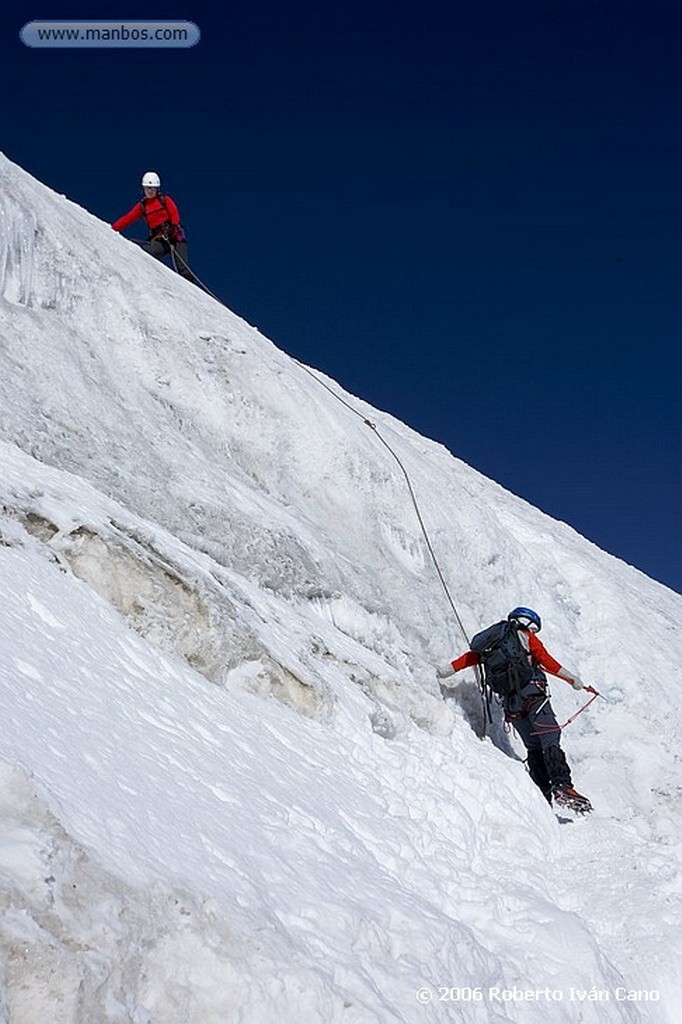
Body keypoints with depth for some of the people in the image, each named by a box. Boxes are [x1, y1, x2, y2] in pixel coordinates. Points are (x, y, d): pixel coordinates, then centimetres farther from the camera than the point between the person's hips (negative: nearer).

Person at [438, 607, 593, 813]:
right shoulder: (526, 637, 10)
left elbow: (472, 656, 20)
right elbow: (546, 660, 1)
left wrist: (446, 671, 25)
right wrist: (571, 678, 2)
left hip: (510, 702, 6)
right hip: (532, 693, -5)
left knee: (534, 748, 9)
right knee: (550, 742, -13)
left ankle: (543, 796, -2)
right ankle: (562, 786, -30)